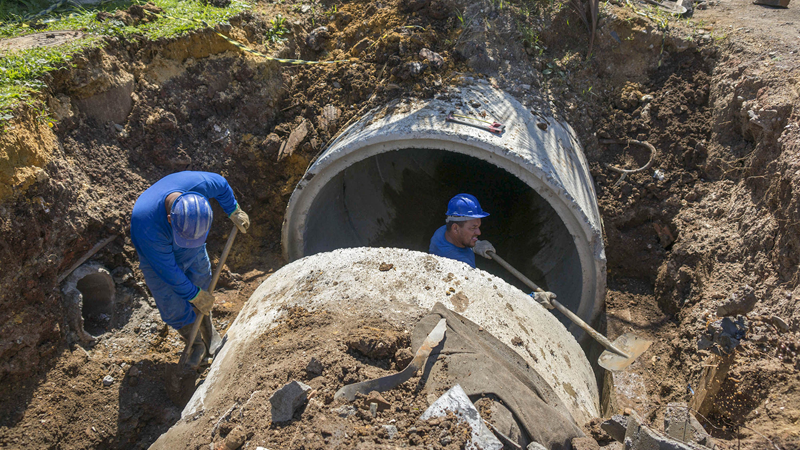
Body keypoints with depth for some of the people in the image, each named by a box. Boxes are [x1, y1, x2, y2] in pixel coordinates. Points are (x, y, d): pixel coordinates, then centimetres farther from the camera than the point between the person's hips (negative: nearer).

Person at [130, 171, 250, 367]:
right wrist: (194, 295, -18)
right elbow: (167, 269, -29)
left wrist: (234, 212, 5)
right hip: (158, 258, -3)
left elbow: (221, 185, -10)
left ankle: (209, 335, 44)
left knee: (203, 288, 17)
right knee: (174, 308, 6)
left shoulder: (198, 183, -37)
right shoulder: (146, 225, -44)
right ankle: (195, 343, 36)